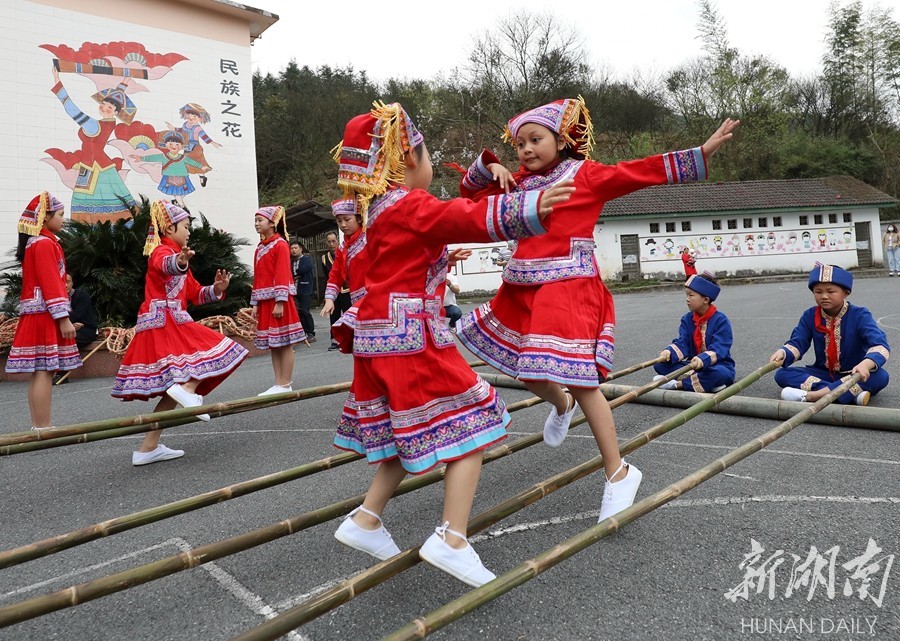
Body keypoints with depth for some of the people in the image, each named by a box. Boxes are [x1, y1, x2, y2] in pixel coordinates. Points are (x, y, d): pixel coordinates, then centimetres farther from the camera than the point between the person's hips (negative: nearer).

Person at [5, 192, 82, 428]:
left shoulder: (33, 243, 19)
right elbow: (51, 285, -18)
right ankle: (43, 428, -9)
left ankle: (38, 426, 14)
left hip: (34, 316, 10)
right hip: (45, 315, -10)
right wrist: (63, 318, -20)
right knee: (45, 371, -10)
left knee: (39, 371, 10)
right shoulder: (45, 244, -11)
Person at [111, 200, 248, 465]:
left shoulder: (177, 254, 27)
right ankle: (187, 389, -34)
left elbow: (196, 293, 23)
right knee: (216, 350, -12)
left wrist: (216, 289, 2)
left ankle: (148, 448, 11)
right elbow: (165, 265, -32)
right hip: (165, 322, -10)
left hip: (171, 323, 10)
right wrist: (179, 262, -56)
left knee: (172, 388, 9)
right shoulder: (162, 251, -4)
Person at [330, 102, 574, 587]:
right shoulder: (412, 206, -12)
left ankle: (365, 521, 23)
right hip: (413, 337, -9)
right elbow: (469, 218, -28)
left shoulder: (378, 209, 17)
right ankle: (452, 540, -8)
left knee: (412, 439, 19)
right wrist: (528, 208, -36)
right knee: (468, 428, -4)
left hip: (378, 337, 10)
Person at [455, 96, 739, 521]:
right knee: (525, 367, 18)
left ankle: (618, 471, 4)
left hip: (570, 290, -7)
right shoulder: (518, 183, 14)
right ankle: (562, 408, 51)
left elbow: (647, 171, -4)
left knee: (579, 379, -11)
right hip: (524, 290, 7)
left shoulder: (587, 175, -1)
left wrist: (703, 151, -8)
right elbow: (470, 191, 23)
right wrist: (489, 167, 4)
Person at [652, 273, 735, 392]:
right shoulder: (687, 319, 4)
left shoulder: (721, 320, -13)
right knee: (660, 365, -16)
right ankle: (707, 382, -27)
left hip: (716, 366, -5)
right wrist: (669, 352, -32)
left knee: (720, 373, -42)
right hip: (693, 366, 5)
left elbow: (718, 349, -24)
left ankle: (677, 384, -28)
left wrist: (703, 359, -45)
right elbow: (682, 343, -8)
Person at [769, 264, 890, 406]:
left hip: (853, 375, -2)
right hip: (823, 373, 2)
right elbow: (797, 343, -11)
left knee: (881, 376, -34)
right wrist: (782, 353, -37)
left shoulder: (860, 315, -13)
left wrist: (866, 364, -50)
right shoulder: (809, 316, -3)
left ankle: (810, 395, -42)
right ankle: (852, 392, -33)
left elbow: (880, 345, -27)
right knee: (782, 374, -20)